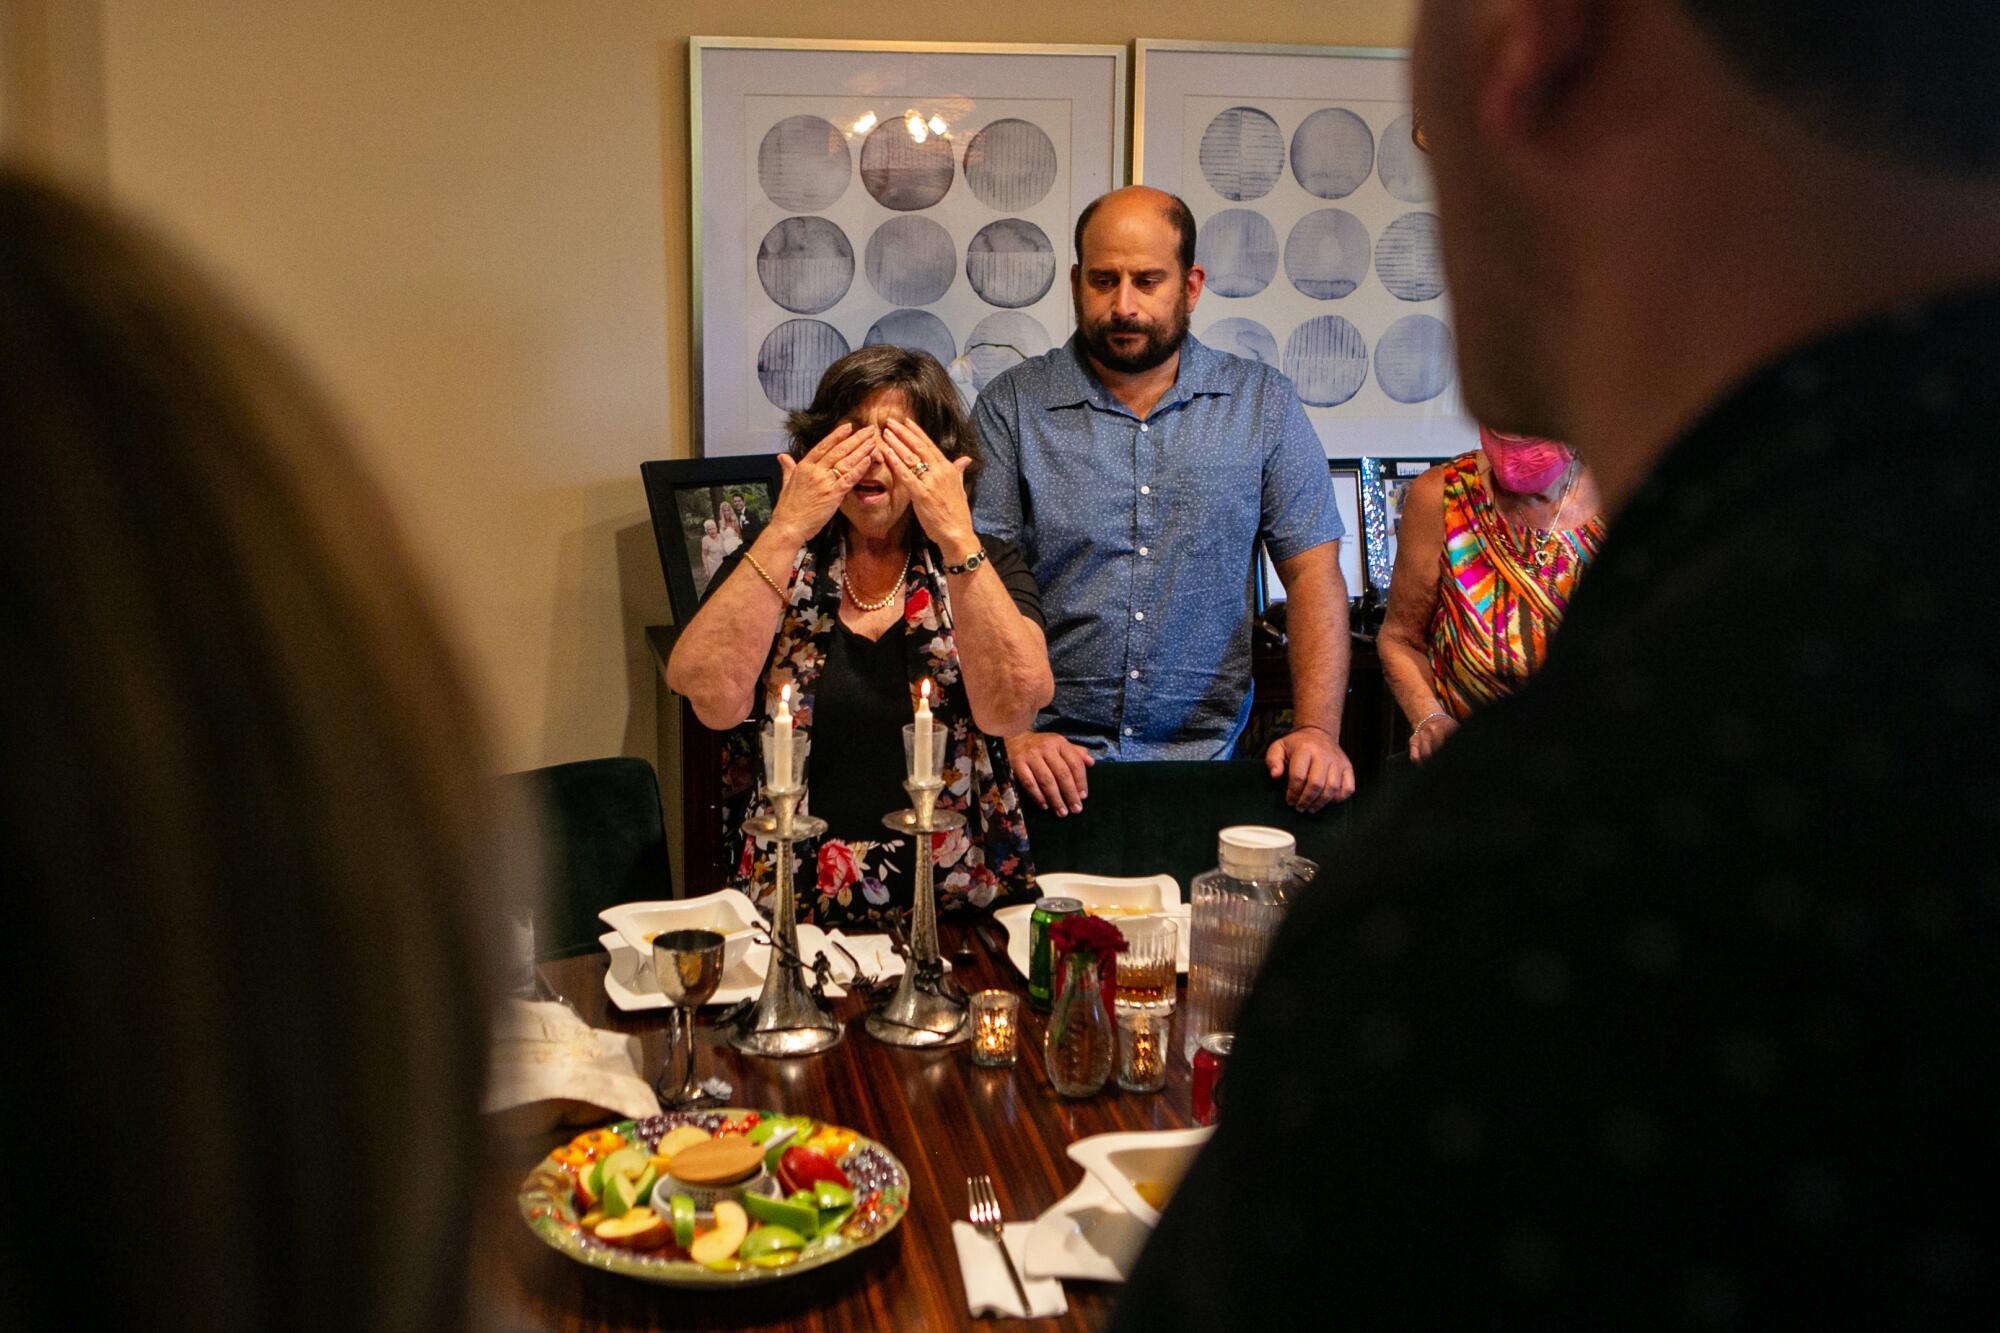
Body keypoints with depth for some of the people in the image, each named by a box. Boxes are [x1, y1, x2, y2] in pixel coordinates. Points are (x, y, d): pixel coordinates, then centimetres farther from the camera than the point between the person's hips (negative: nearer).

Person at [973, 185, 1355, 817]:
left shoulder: (1263, 403, 8)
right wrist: (1012, 730, -17)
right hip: (1052, 753, -1)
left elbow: (1313, 574, 6)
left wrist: (1318, 729, -8)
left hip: (1203, 751, 1)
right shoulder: (1012, 406, 3)